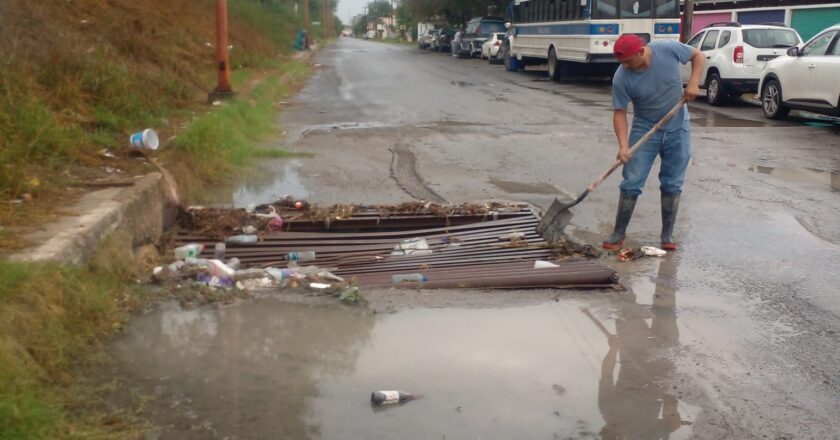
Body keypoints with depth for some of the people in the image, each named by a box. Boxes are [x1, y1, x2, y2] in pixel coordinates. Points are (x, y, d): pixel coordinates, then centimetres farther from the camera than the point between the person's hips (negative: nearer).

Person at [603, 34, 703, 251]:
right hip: (644, 130, -1)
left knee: (672, 184, 5)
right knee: (631, 183, -5)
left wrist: (693, 83, -15)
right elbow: (620, 112, -16)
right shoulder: (621, 78, -20)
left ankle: (667, 235, 15)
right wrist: (623, 146, -27)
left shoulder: (669, 49, -18)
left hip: (678, 129, 1)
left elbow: (697, 55, 0)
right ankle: (618, 234, 5)